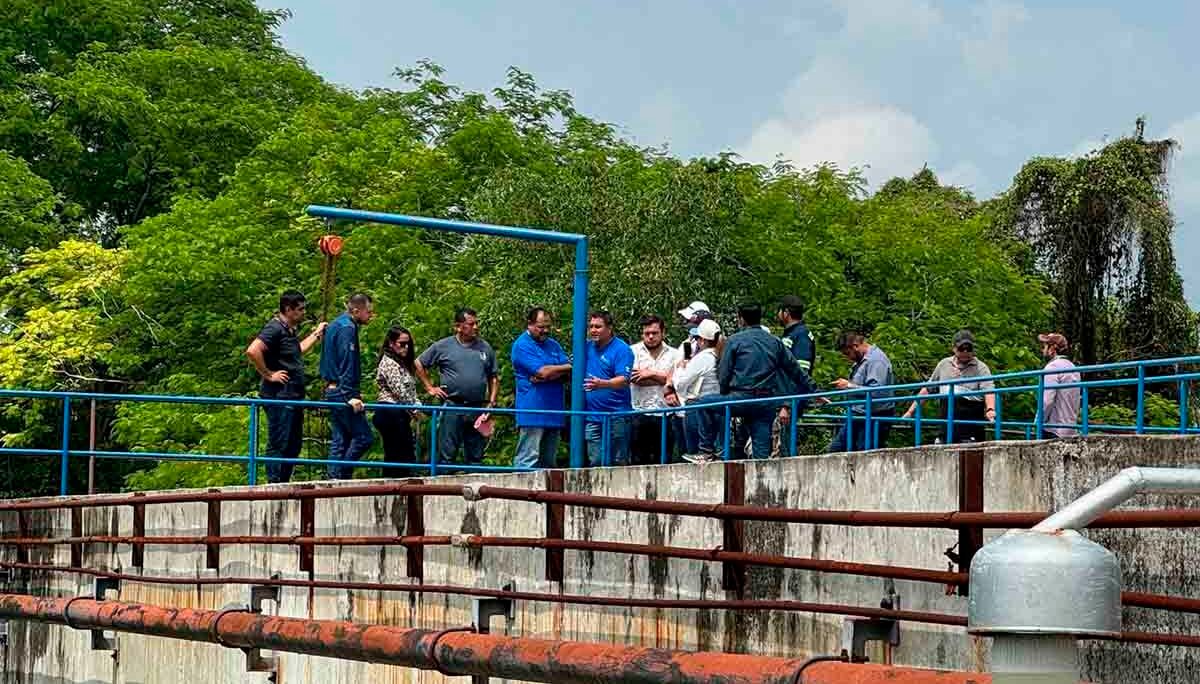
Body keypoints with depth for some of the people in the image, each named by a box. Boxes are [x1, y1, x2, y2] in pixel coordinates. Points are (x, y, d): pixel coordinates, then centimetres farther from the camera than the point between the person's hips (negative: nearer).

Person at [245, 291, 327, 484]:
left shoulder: (290, 330, 17)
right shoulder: (274, 329, -14)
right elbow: (252, 351, -28)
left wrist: (317, 334, 39)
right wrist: (268, 374, -21)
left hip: (294, 397, 10)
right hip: (279, 397, -10)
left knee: (293, 446, 14)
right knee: (278, 445, -8)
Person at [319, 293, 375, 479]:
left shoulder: (336, 324, 18)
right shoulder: (348, 328, -13)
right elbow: (347, 364, -21)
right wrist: (351, 395, -24)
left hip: (332, 390, 10)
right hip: (342, 392, -10)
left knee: (339, 441, 11)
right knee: (363, 437, -9)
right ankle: (340, 476, -10)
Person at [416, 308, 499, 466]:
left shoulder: (485, 348, 11)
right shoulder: (442, 346, 1)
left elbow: (493, 378, 15)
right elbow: (419, 364, 9)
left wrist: (491, 402, 4)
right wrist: (430, 388, 3)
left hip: (477, 409, 3)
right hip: (452, 407, -3)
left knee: (475, 457, 8)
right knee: (447, 455, -3)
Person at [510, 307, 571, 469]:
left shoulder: (553, 344, 17)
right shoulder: (522, 345, -6)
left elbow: (568, 374, 6)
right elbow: (542, 371, -16)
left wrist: (546, 377, -13)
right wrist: (566, 367, 0)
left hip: (554, 412, 7)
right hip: (532, 412, -7)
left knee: (550, 463, 10)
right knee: (527, 462, -11)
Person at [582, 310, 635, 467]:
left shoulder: (621, 350, -8)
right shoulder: (587, 347, 11)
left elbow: (623, 380, -20)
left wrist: (601, 384, -36)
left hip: (615, 417, -6)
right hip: (592, 416, 6)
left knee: (618, 463, -1)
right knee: (595, 463, 7)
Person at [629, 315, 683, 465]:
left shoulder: (675, 354, 11)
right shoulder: (633, 351, 6)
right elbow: (635, 379, -8)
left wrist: (651, 374, -4)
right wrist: (664, 379, -5)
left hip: (665, 414, 1)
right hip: (640, 412, -1)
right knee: (638, 460, -1)